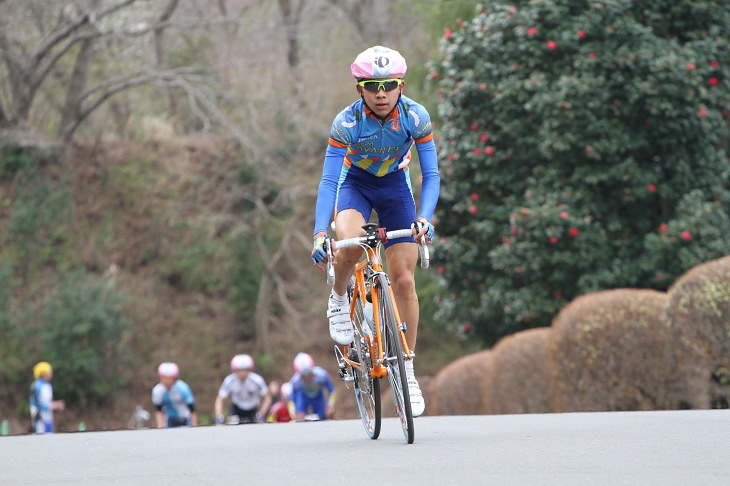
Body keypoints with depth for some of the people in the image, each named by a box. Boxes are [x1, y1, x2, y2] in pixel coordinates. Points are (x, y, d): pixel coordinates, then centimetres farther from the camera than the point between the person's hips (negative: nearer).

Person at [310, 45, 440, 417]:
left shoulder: (416, 117, -24)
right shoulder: (347, 122, -28)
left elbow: (431, 173, -21)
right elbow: (328, 180, -29)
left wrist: (424, 217, -38)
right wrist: (319, 233, -40)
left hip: (395, 185, 1)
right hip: (355, 183, -1)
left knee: (404, 280, -7)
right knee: (351, 244, -35)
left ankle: (407, 370, 4)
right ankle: (338, 298, -3)